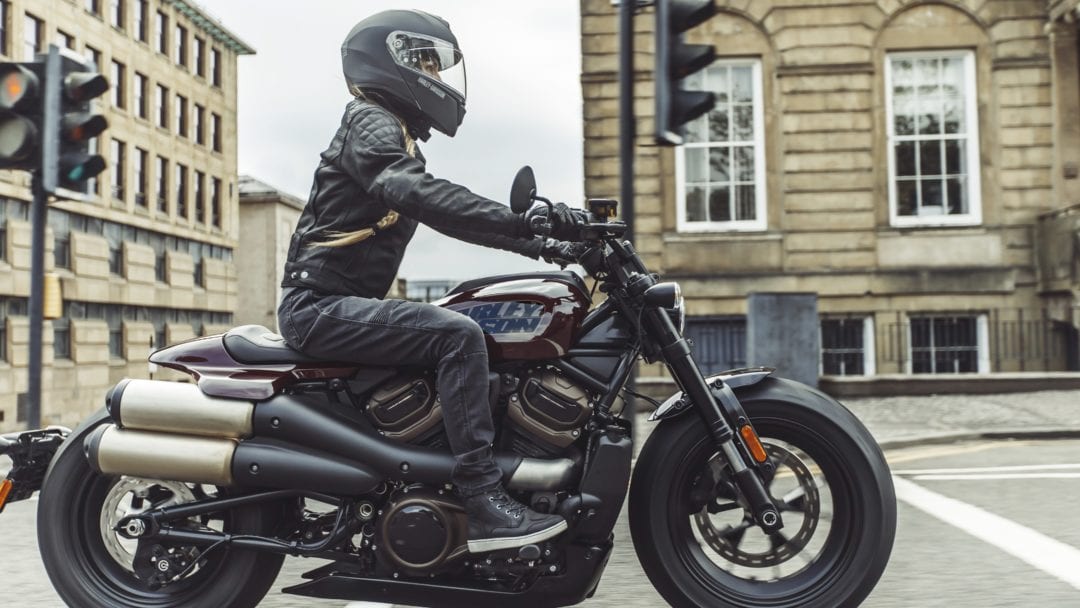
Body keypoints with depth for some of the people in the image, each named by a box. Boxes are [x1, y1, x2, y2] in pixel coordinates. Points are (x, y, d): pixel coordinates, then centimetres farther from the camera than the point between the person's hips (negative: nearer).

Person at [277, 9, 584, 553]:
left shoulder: (399, 136, 23)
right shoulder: (371, 122, -8)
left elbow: (452, 216, 22)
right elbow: (415, 193, -28)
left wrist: (538, 246, 12)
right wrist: (523, 219, -36)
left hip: (339, 307, 10)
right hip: (320, 305, -10)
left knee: (457, 343, 13)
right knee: (459, 336, -25)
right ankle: (483, 503, -28)